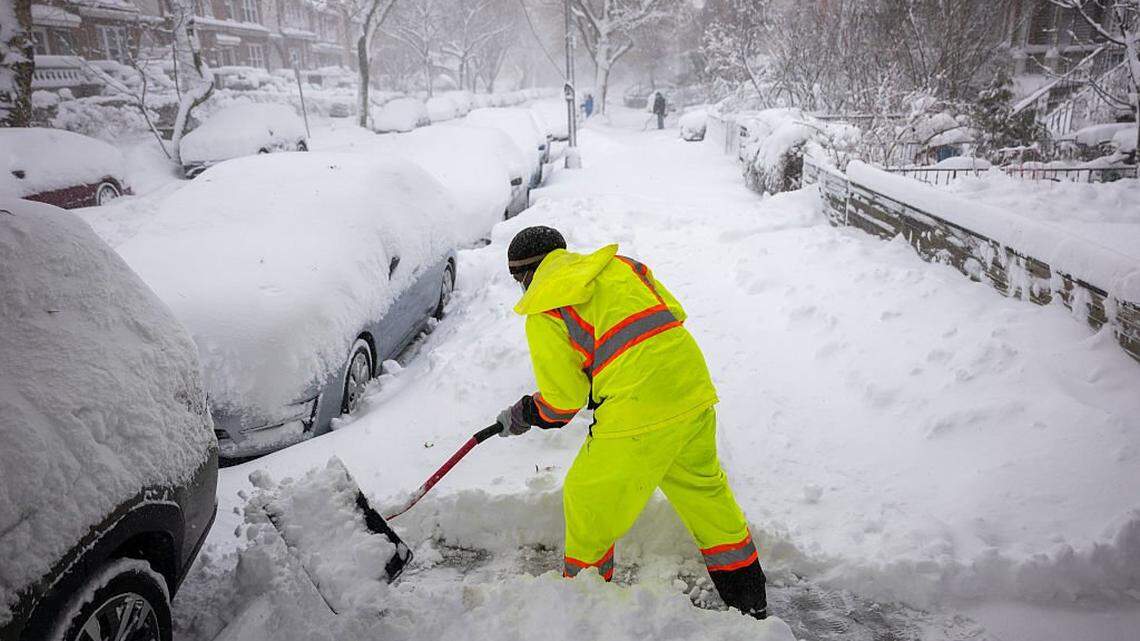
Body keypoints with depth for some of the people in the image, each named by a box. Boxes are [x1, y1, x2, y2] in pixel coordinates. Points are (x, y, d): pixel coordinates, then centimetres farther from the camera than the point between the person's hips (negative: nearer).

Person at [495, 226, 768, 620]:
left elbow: (562, 401, 3)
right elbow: (674, 314, 17)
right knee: (703, 487, 23)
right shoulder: (618, 265, 18)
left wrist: (521, 417, 21)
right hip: (694, 388, 7)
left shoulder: (542, 312, 1)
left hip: (637, 408, -7)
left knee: (588, 498, 14)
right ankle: (750, 599, 36)